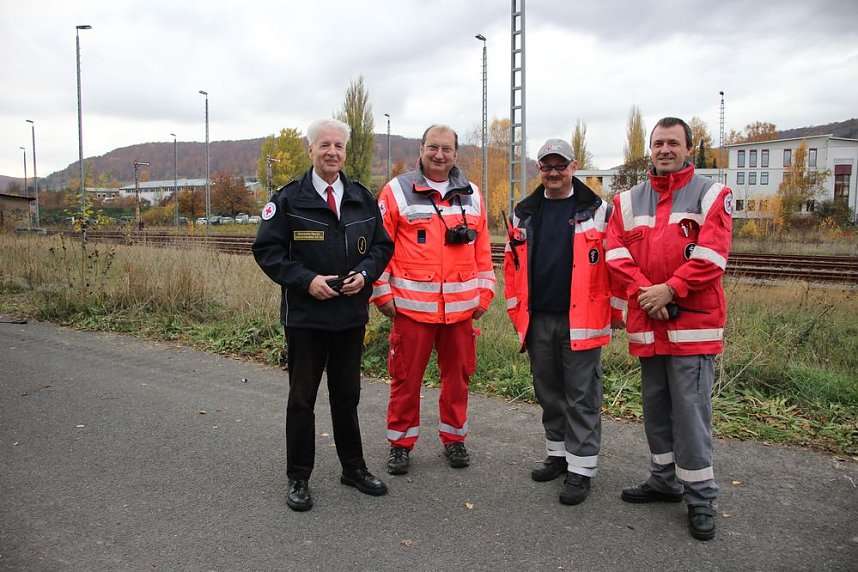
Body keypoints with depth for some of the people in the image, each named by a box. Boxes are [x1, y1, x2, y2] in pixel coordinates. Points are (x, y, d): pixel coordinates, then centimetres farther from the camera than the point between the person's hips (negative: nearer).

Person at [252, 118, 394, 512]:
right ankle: (298, 478, 21)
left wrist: (365, 272, -9)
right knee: (302, 398, 7)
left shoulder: (363, 199, 6)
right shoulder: (289, 199, -5)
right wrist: (306, 280, -18)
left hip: (351, 313, 4)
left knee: (347, 395, 16)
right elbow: (266, 250, -7)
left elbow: (382, 244, 11)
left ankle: (354, 468, 31)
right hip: (305, 315, -3)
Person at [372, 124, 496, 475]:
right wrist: (382, 293, -5)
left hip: (461, 307, 3)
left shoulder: (471, 195, 10)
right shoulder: (397, 191, -1)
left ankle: (454, 438, 30)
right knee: (406, 378, 6)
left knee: (457, 375, 13)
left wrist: (484, 292, 10)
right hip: (412, 305, -3)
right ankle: (401, 442, 22)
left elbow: (483, 247, 13)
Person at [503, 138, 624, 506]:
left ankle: (581, 469, 12)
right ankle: (558, 454, 31)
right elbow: (512, 264, 13)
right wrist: (516, 310, 10)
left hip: (581, 320, -4)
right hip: (537, 321, 5)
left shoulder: (597, 211, -1)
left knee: (581, 397, 2)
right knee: (548, 393, 15)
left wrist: (617, 312, -3)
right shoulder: (524, 214, 11)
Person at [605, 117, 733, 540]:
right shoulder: (628, 201, 12)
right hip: (646, 321, 4)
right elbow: (616, 252, 0)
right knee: (655, 405, 14)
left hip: (693, 321, -4)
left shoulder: (712, 195, 1)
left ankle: (700, 496, 11)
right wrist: (642, 291, -14)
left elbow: (711, 255, -11)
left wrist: (670, 289, -17)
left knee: (691, 408, -2)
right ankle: (665, 480, 29)